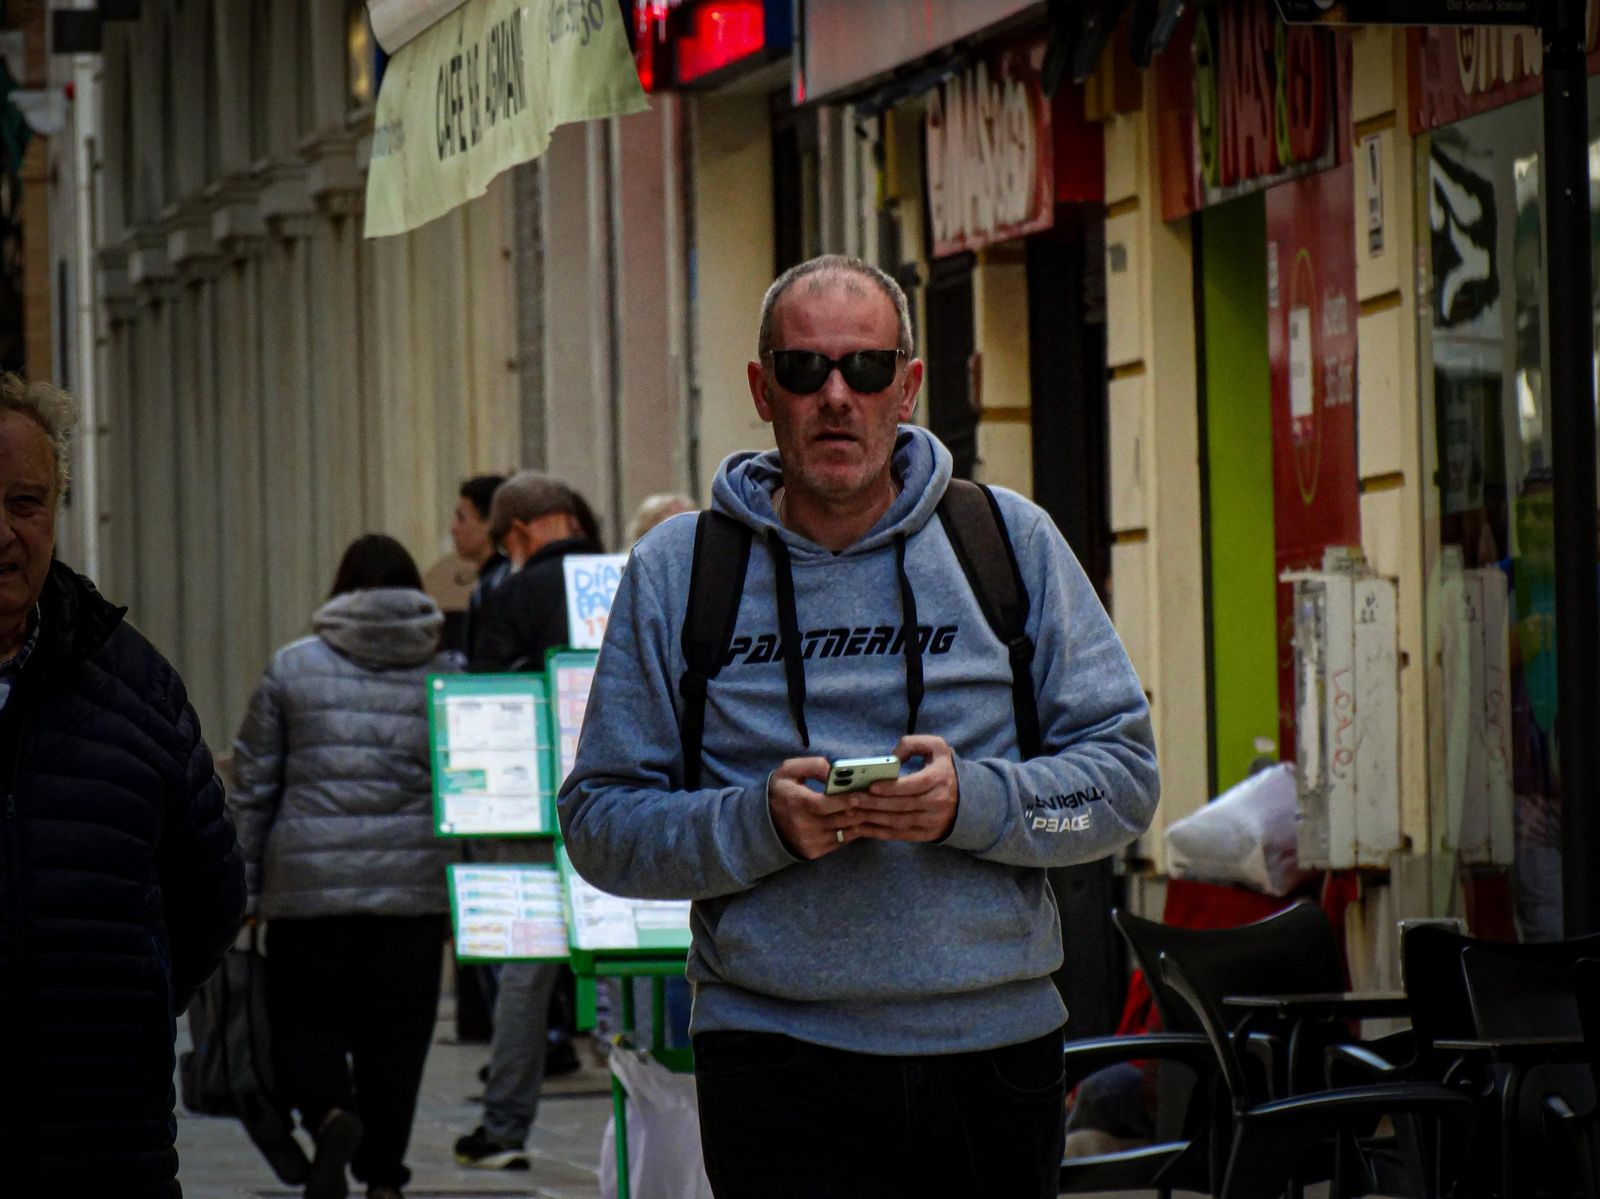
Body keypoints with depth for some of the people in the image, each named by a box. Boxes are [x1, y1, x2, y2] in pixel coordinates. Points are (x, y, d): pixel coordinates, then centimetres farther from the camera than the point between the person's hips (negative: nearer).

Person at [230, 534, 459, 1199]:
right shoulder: (448, 672, 6)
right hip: (415, 886, 1)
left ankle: (330, 1112, -19)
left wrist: (243, 885, 10)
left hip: (308, 884, -1)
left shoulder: (293, 667, 2)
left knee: (304, 1019, 8)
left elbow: (253, 785, 4)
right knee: (397, 1034, 10)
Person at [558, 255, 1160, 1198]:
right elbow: (601, 825, 4)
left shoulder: (1010, 542, 8)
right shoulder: (678, 573, 6)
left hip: (997, 1045, 2)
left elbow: (1125, 775, 5)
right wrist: (761, 822, -14)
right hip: (782, 1068, -2)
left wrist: (974, 803, -13)